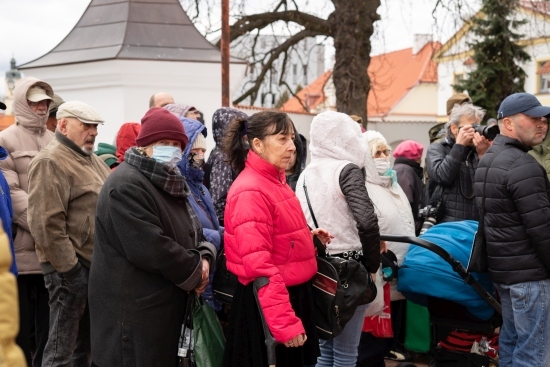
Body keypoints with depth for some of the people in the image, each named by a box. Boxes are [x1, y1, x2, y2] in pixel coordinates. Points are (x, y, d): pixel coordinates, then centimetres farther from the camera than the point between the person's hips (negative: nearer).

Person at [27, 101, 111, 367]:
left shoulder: (92, 160, 16)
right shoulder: (50, 162, -13)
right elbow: (47, 224, -21)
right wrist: (69, 268, -20)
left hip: (96, 263, 9)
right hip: (72, 267, -9)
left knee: (85, 344, 18)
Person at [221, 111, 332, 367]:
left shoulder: (275, 180, 10)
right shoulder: (251, 192, -21)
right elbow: (258, 265, -26)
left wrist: (308, 237, 8)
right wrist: (285, 323, -28)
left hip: (293, 295, 10)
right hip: (268, 307, -10)